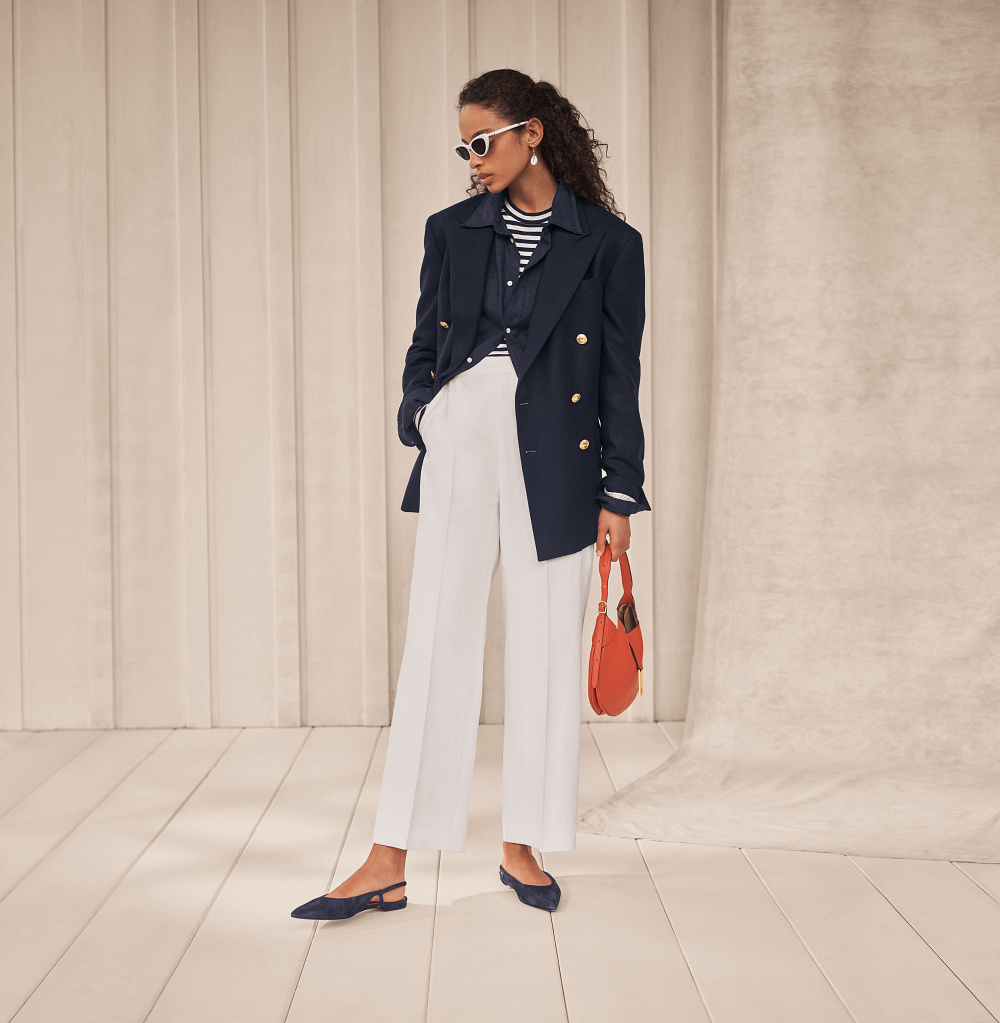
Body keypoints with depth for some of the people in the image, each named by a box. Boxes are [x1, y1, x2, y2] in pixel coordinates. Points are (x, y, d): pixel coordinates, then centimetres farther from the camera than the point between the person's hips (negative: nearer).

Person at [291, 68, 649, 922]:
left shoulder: (609, 243, 3)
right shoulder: (452, 232, 11)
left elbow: (620, 378, 2)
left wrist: (619, 497, -1)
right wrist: (422, 409, -3)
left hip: (554, 469, -1)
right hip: (459, 454, 2)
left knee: (545, 655, 5)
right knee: (436, 650, 1)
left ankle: (523, 847, 21)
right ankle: (388, 865, 6)